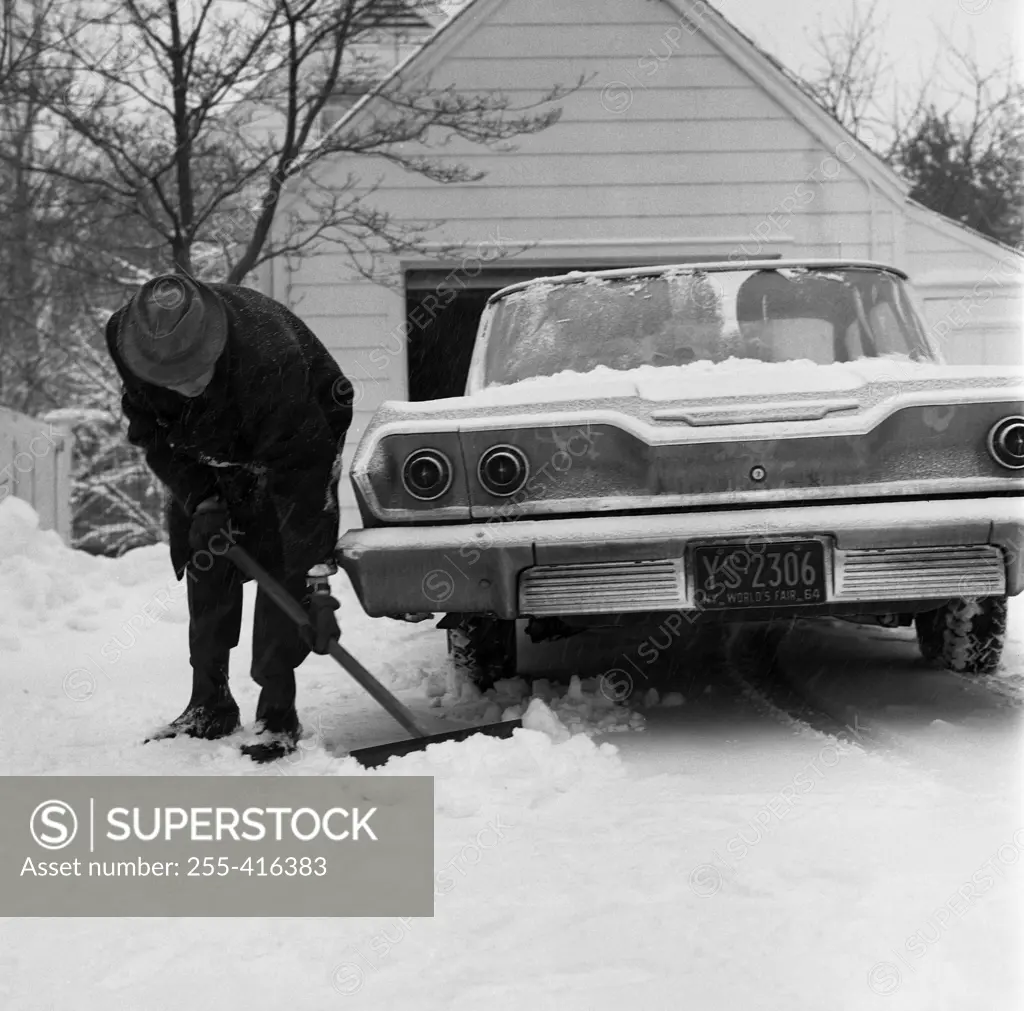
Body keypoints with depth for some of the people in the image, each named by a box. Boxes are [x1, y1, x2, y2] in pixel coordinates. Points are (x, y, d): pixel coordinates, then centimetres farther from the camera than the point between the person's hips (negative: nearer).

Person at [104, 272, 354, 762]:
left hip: (301, 435, -5)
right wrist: (200, 501, -21)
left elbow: (302, 479, -41)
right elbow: (150, 433, -10)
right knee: (204, 566, 1)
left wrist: (316, 583, -41)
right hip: (208, 459, 5)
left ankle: (278, 714, -9)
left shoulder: (270, 362, -44)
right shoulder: (126, 340, -28)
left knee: (284, 571, -16)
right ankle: (209, 706, 13)